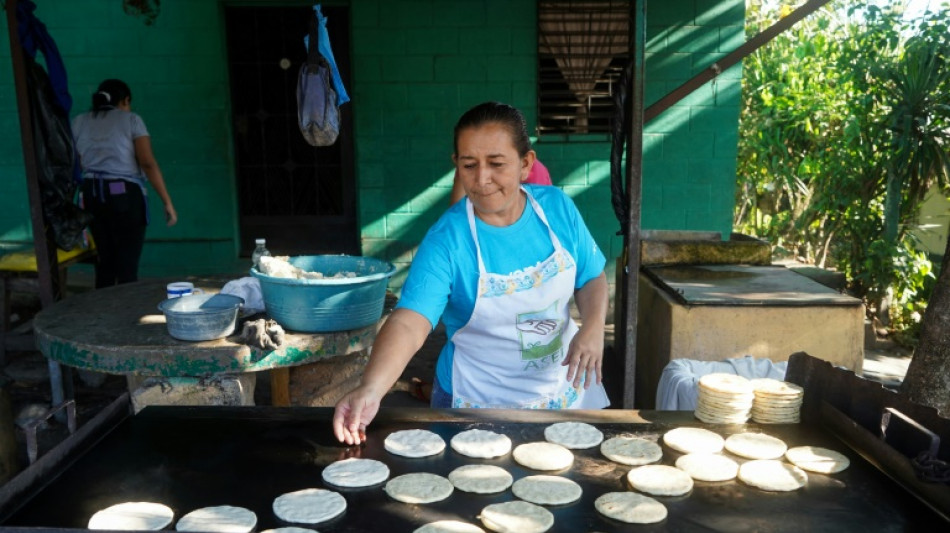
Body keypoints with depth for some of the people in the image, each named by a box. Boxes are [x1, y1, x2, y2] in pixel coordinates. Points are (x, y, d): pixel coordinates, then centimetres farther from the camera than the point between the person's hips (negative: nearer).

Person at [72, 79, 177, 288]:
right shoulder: (131, 120, -3)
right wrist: (167, 202, -11)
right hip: (125, 195, -5)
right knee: (127, 264, -1)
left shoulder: (78, 123, 11)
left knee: (105, 260, 17)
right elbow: (148, 163, -11)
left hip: (92, 195, 5)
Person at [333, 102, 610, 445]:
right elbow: (409, 322, -33)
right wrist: (370, 390, -50)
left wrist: (593, 328, -17)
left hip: (564, 388, 4)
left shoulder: (558, 207, -10)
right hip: (479, 404, -4)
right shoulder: (446, 240, -22)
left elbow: (591, 278, 3)